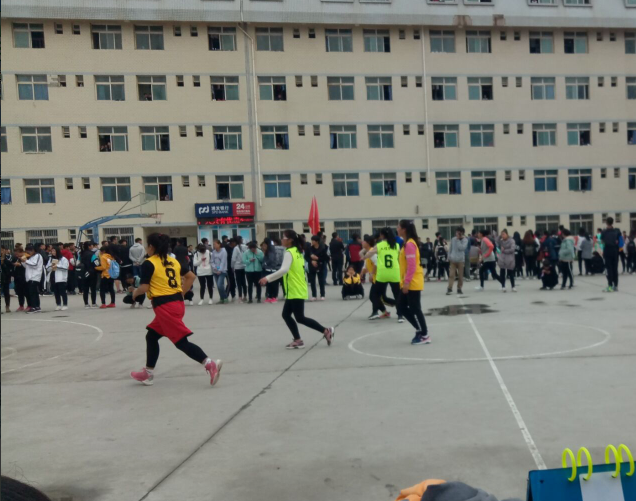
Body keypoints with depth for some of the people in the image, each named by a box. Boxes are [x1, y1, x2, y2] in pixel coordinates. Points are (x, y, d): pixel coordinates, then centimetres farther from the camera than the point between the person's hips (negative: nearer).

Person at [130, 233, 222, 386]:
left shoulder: (148, 263, -7)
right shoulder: (173, 261, 13)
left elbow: (144, 287, -13)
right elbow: (191, 277, 14)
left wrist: (135, 293, 8)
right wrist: (181, 293, 18)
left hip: (165, 306, -9)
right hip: (177, 302, 9)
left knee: (181, 342, -7)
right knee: (151, 336, 21)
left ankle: (210, 364, -16)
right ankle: (148, 373, 29)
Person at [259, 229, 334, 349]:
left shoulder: (289, 252, -16)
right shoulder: (298, 251, 13)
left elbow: (284, 270, -30)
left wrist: (267, 278, -28)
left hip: (296, 292, -10)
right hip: (294, 291, 10)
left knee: (300, 318, -4)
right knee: (286, 315, 11)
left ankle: (326, 331, 3)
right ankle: (297, 340, 14)